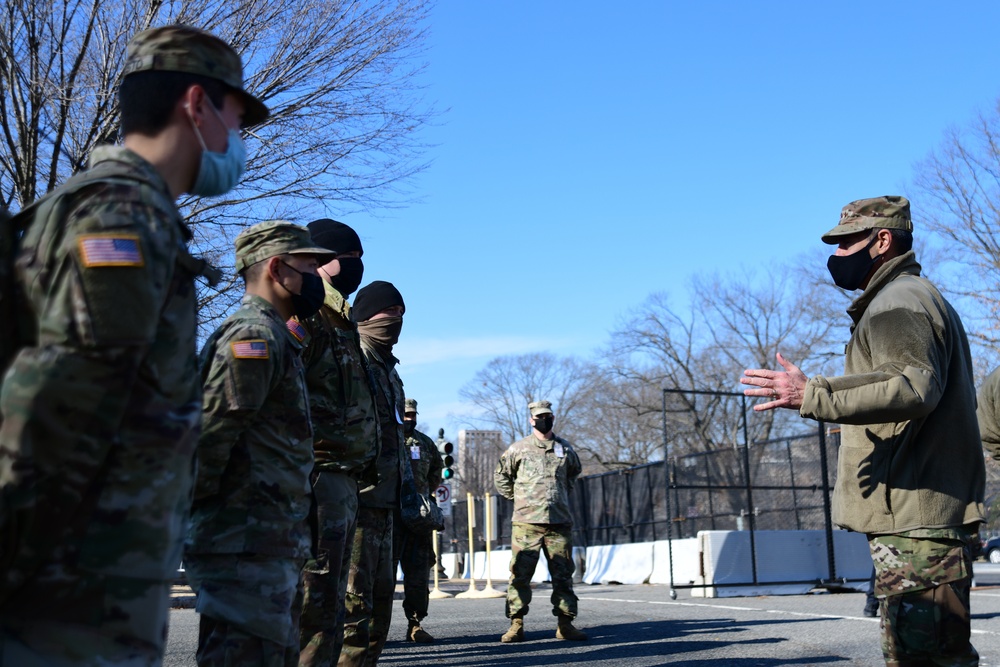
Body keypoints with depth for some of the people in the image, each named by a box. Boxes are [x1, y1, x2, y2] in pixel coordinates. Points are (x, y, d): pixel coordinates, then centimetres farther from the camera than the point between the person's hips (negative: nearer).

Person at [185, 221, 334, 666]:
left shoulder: (274, 338, 22)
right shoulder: (256, 336, -12)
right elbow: (208, 433, -20)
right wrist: (198, 509, -12)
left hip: (274, 547, 11)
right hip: (248, 547, -11)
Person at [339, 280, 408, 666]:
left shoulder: (387, 368, 21)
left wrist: (402, 487, 22)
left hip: (384, 500, 10)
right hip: (357, 496, -10)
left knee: (380, 592, 14)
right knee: (354, 594, -10)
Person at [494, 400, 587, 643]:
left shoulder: (566, 449, 11)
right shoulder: (518, 448, 3)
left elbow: (574, 473, 30)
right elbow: (500, 476, 13)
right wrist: (517, 497, 8)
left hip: (559, 523, 3)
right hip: (526, 523, -2)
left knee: (563, 575, 4)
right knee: (520, 575, -4)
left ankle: (565, 625, 11)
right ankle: (516, 625, 2)